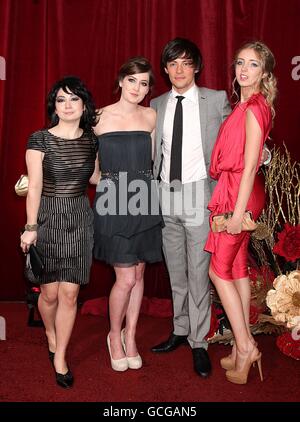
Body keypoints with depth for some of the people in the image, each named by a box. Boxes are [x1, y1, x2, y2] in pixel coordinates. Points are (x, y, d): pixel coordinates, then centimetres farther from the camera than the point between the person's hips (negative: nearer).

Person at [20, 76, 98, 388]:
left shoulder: (91, 140, 6)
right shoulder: (40, 140, -5)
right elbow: (34, 187, -7)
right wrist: (30, 227, -11)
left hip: (79, 220, 3)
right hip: (48, 219, -2)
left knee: (70, 293, 3)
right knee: (50, 292, 6)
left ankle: (60, 358, 18)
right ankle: (51, 335, 39)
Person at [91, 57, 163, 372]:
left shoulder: (151, 116, 8)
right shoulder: (100, 116, -3)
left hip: (143, 201, 4)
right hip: (113, 202, -4)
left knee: (138, 274, 10)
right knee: (126, 278, -4)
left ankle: (130, 336, 29)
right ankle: (115, 336, 22)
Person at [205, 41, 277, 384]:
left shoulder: (254, 108, -13)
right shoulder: (245, 105, 15)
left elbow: (249, 165, -17)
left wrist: (238, 212, -18)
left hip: (239, 194, -9)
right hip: (232, 192, 9)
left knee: (219, 269, -1)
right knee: (237, 268, 12)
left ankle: (244, 346, 9)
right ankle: (243, 347, 23)